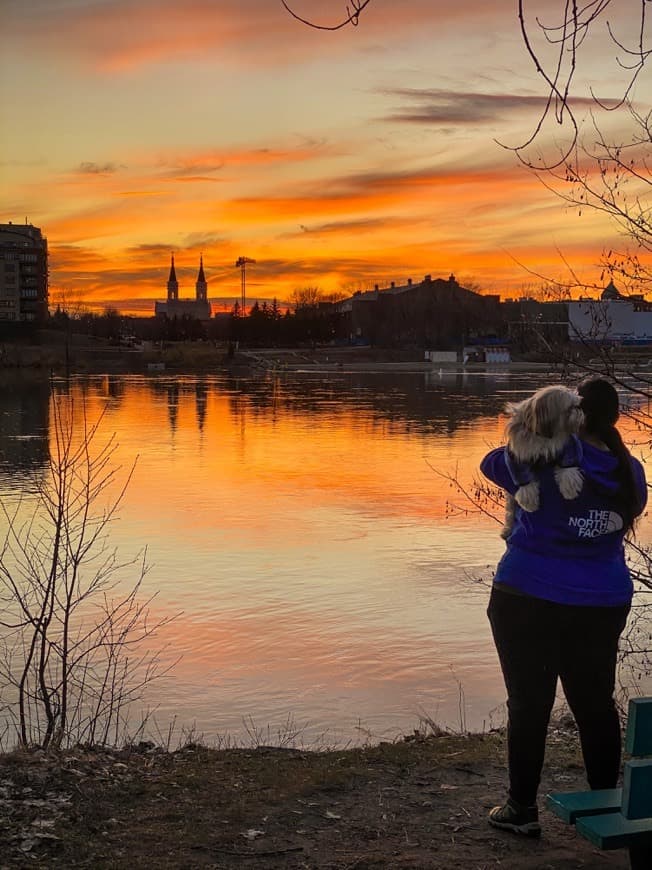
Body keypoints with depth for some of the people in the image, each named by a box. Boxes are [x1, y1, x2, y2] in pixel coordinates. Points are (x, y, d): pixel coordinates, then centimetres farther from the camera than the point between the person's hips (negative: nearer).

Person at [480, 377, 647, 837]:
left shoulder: (546, 460, -15)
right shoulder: (629, 472, 0)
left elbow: (491, 463, -2)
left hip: (529, 600, -4)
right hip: (602, 605, 4)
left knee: (529, 703, 6)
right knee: (596, 702, 16)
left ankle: (522, 809, 15)